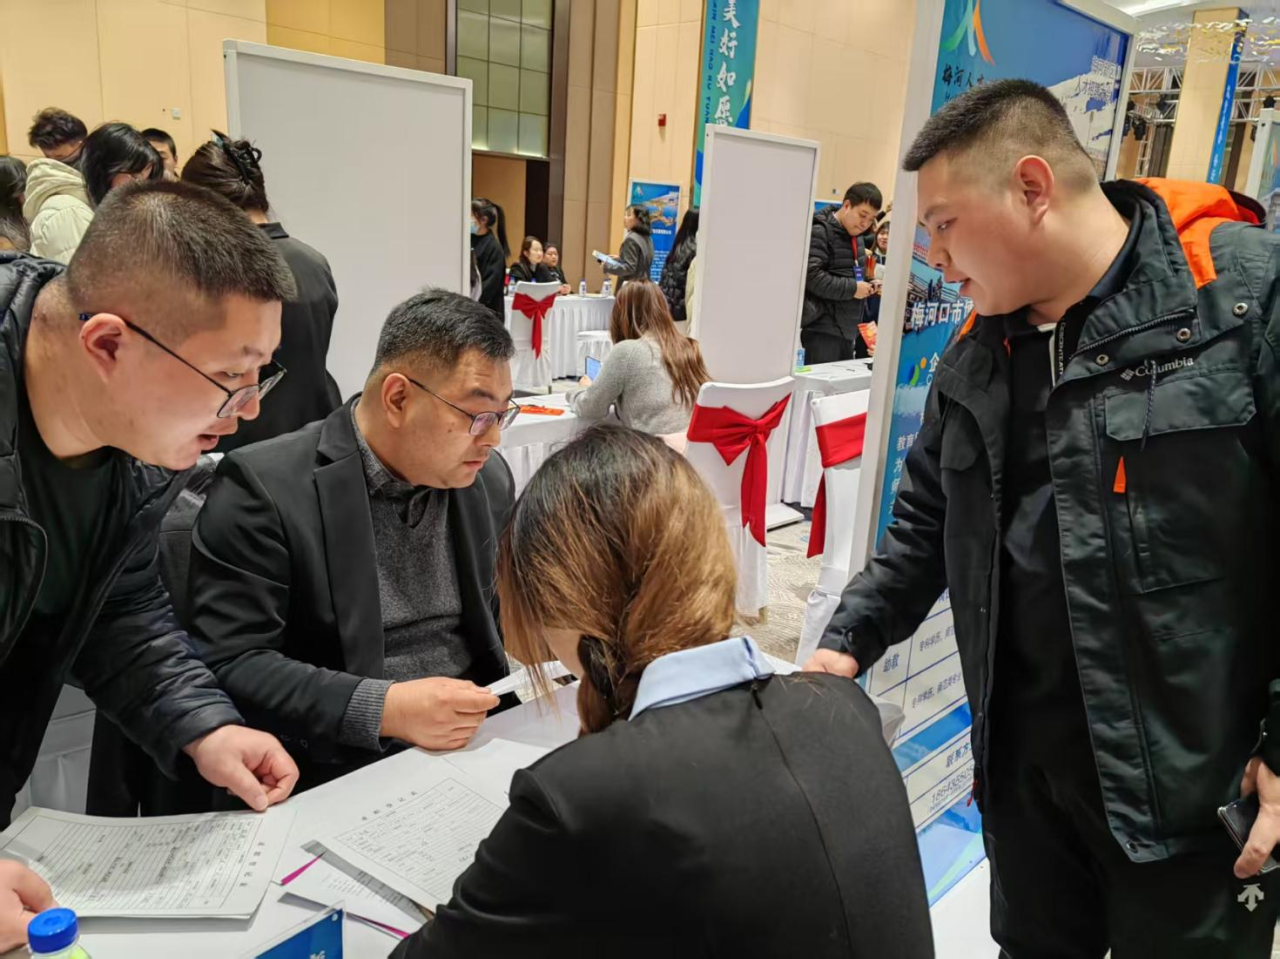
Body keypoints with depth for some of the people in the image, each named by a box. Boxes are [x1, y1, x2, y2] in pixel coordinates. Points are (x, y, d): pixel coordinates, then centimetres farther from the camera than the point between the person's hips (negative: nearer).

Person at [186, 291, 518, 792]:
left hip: (478, 743, 6)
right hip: (339, 771, -5)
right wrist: (383, 709, -24)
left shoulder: (490, 479, 6)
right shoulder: (263, 486, -12)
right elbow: (226, 665, -15)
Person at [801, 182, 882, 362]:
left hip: (849, 330, 9)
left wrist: (866, 286, 7)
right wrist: (852, 288, -17)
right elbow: (811, 276, -21)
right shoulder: (819, 232, -10)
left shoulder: (856, 238, 18)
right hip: (822, 331, -9)